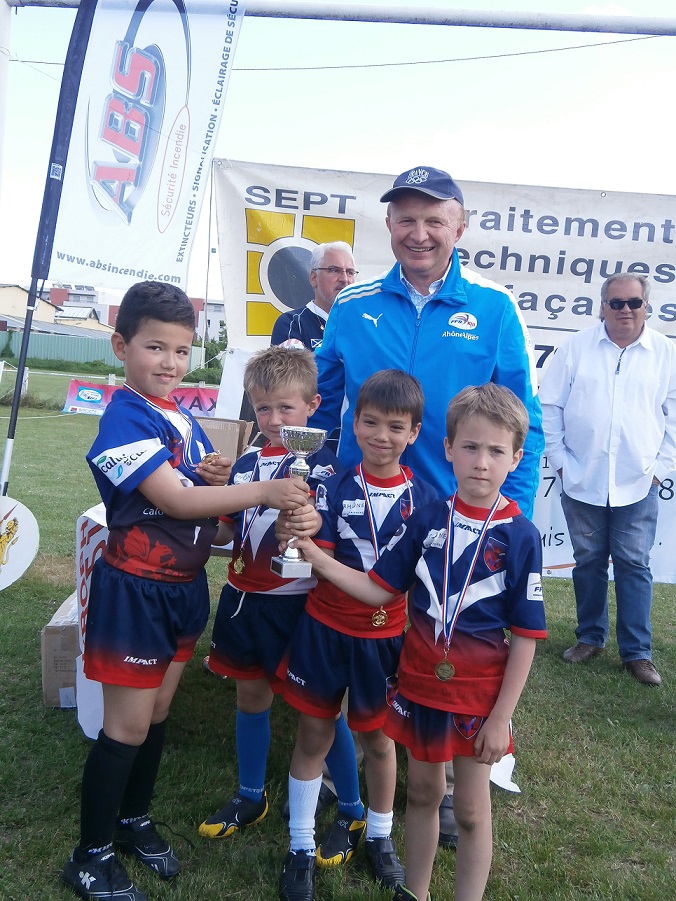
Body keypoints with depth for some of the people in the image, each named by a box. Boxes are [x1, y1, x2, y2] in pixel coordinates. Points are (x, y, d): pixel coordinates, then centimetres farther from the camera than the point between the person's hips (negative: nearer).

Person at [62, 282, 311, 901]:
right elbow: (173, 500, -25)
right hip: (135, 589, -7)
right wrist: (264, 491, -27)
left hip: (183, 585, 7)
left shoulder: (180, 413, 7)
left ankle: (135, 821, 40)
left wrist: (222, 478, -8)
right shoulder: (126, 416, -18)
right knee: (128, 725, 4)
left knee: (158, 713, 19)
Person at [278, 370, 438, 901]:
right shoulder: (335, 489, -8)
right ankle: (301, 848, 30)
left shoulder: (425, 499, -7)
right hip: (325, 630, 0)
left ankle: (379, 836, 42)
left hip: (385, 638, 0)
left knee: (378, 737, 18)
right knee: (313, 736, 11)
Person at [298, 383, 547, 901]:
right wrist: (314, 556, -13)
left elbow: (525, 637, -10)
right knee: (422, 792, 21)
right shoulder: (428, 519, -6)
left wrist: (501, 716, -11)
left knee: (471, 810, 11)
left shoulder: (520, 537, -14)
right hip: (419, 682, 3)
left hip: (478, 692, -3)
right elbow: (380, 590, -3)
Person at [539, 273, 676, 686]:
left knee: (634, 565, 5)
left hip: (637, 485, 0)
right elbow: (550, 407, 3)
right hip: (582, 482, 1)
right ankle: (590, 637, 28)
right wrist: (560, 459, -2)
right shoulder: (576, 348, 2)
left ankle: (638, 652, 16)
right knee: (589, 562, 12)